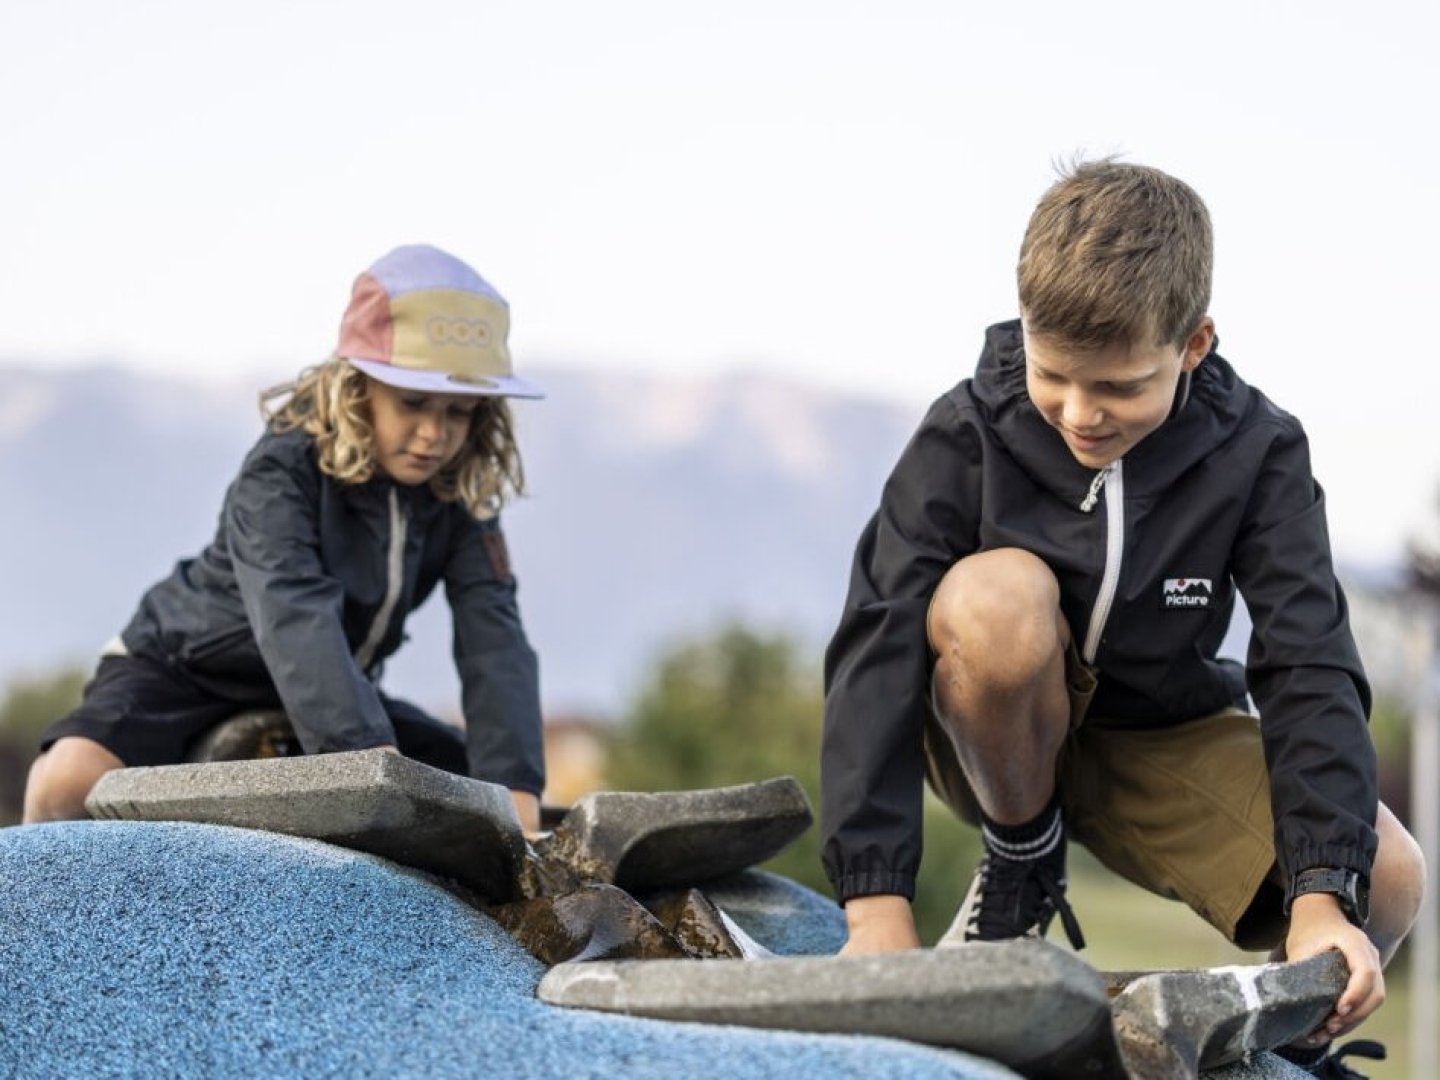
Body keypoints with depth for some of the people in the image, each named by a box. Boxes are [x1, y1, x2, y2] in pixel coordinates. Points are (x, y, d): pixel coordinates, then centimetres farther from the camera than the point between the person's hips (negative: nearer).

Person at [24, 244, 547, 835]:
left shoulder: (457, 499, -11)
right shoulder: (281, 472, -27)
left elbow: (494, 637, -22)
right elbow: (296, 618, -43)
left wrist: (515, 791, -37)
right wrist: (373, 762, -58)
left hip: (333, 690, 6)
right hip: (187, 670, -5)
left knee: (487, 796, -6)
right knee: (67, 784, -33)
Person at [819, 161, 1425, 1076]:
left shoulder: (1255, 452, -15)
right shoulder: (966, 437, -19)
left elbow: (1310, 668, -21)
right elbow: (878, 650, -26)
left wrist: (1324, 895, -35)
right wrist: (878, 904, -36)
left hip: (1162, 740, 1)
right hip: (996, 730, -1)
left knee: (1388, 881, -26)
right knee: (997, 595, -36)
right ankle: (1022, 865, -9)